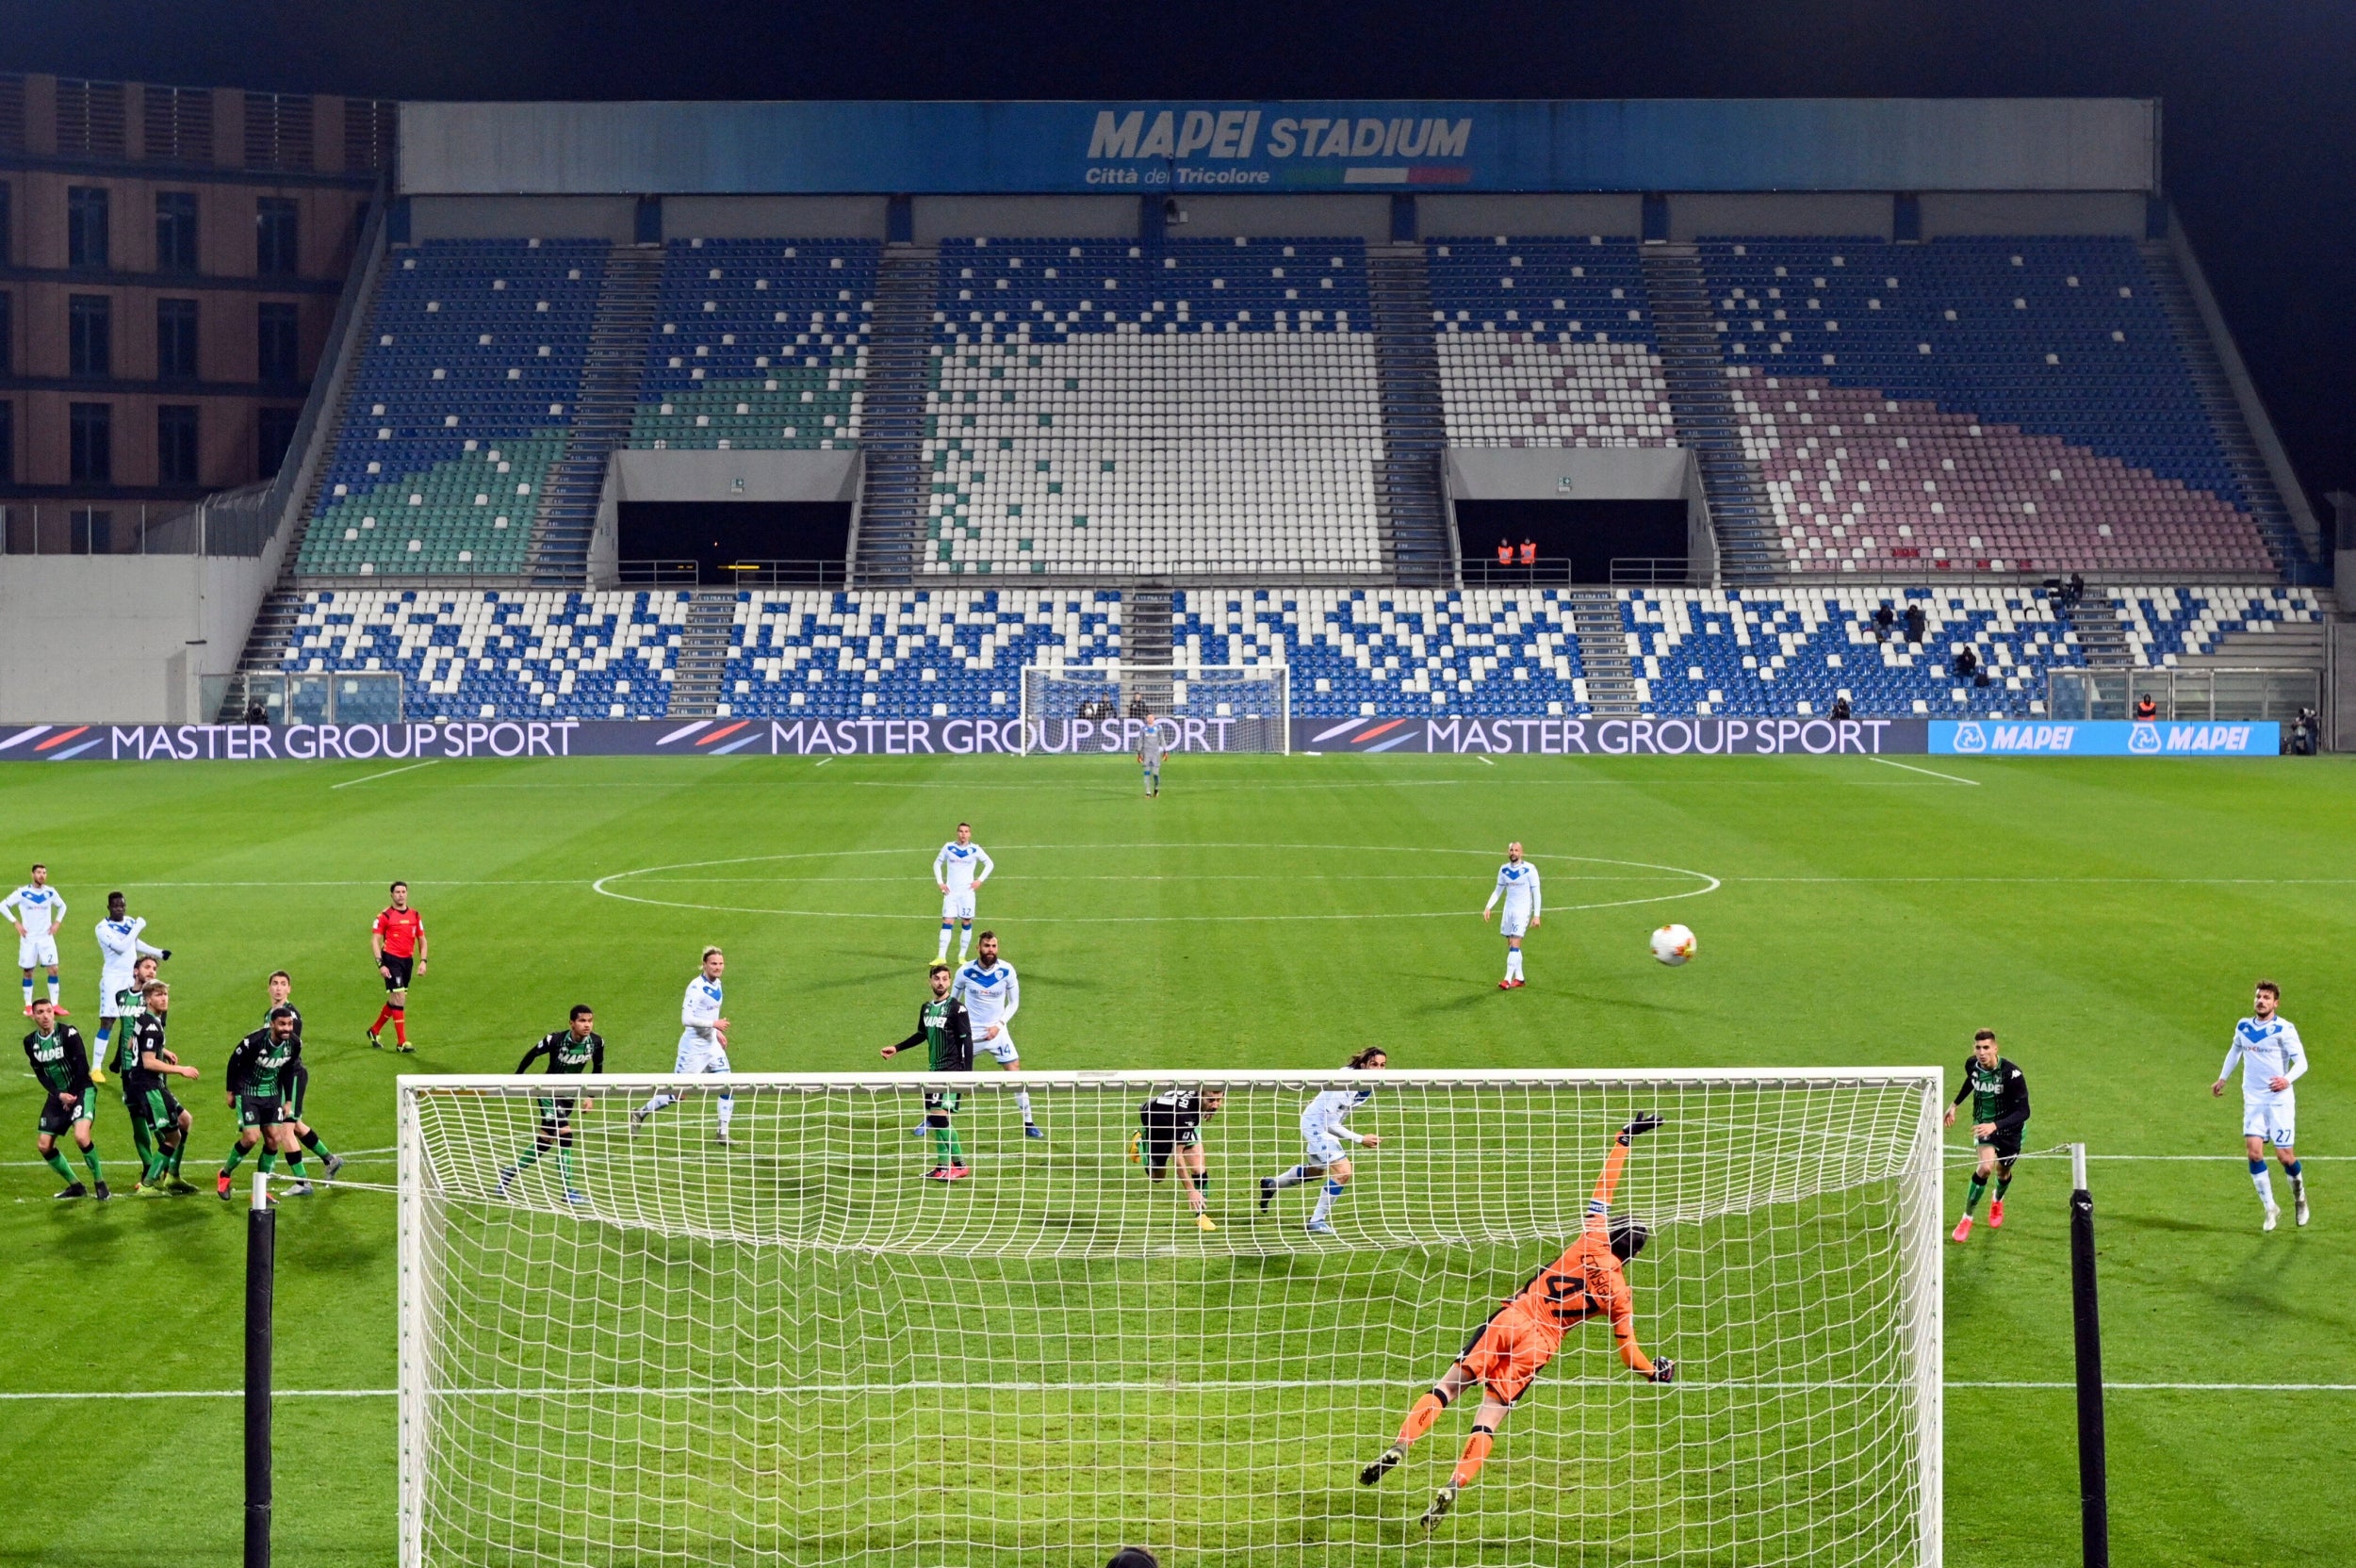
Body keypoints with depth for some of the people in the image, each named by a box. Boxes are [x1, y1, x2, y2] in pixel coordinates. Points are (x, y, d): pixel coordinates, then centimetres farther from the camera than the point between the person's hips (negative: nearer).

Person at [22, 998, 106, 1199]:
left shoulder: (68, 1033, -15)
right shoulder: (31, 1042, 1)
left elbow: (82, 1066, -14)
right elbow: (40, 1074, 3)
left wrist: (73, 1095, -14)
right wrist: (59, 1095, -12)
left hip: (80, 1090, -6)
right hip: (57, 1095, 6)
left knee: (81, 1136, -27)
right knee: (43, 1146, 2)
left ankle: (100, 1183, -9)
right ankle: (76, 1187, 17)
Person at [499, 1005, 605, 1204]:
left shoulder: (597, 1042, -13)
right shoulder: (555, 1040, -25)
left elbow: (598, 1068, 5)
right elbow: (531, 1055, -8)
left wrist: (590, 1096, 1)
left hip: (569, 1096, 6)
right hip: (549, 1094, -6)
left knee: (545, 1141, 14)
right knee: (564, 1134, -20)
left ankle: (509, 1173, 33)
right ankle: (568, 1191, -15)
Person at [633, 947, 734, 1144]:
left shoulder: (716, 984, 6)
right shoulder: (696, 987, -19)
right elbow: (686, 1019, -26)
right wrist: (713, 1024, -28)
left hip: (712, 1044, 8)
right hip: (693, 1046, -8)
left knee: (728, 1088, -2)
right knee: (678, 1094, 1)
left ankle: (722, 1133, 6)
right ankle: (640, 1113, 21)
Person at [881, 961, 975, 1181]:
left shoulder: (957, 1009, -10)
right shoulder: (926, 1008, 11)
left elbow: (966, 1041, -12)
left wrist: (967, 1072, -17)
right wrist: (896, 1048, 29)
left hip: (952, 1070, -8)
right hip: (934, 1070, 8)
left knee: (940, 1114, -16)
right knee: (934, 1117, 7)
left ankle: (959, 1165, -12)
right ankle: (943, 1166, 15)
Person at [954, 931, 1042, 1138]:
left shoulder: (1007, 971, -10)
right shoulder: (965, 971, -10)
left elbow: (1014, 1002, 1)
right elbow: (953, 1001, 6)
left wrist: (999, 1024, -10)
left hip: (997, 1032, 0)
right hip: (969, 1033, 0)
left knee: (1016, 1074, -6)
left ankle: (1029, 1124, 4)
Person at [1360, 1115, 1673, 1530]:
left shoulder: (1593, 1241, 2)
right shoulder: (1620, 1295, 4)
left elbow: (1604, 1186, 10)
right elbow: (1629, 1350, 9)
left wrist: (1625, 1140, 19)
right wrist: (1655, 1372, 28)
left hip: (1511, 1318, 0)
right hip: (1540, 1346, 0)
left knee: (1448, 1386, 3)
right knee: (1490, 1416, 1)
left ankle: (1400, 1446, -13)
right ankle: (1454, 1487, -16)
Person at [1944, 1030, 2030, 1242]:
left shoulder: (2011, 1073, -31)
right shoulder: (1971, 1064, -15)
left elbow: (2023, 1111, -32)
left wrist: (1995, 1126, -45)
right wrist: (1955, 1105, 17)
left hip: (2009, 1128, -1)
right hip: (1984, 1123, 1)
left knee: (2003, 1172, 19)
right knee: (1986, 1166, -24)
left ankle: (1998, 1201, 58)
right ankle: (1967, 1218, -8)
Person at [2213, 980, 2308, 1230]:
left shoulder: (2284, 1029, -11)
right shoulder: (2243, 1027, 5)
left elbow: (2301, 1062, -15)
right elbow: (2235, 1050, 26)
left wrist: (2287, 1079, -34)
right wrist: (2222, 1078, 29)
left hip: (2280, 1100, -4)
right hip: (2253, 1100, 4)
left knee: (2285, 1155, -4)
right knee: (2254, 1152, -11)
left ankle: (2299, 1195, 27)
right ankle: (2270, 1208, 0)